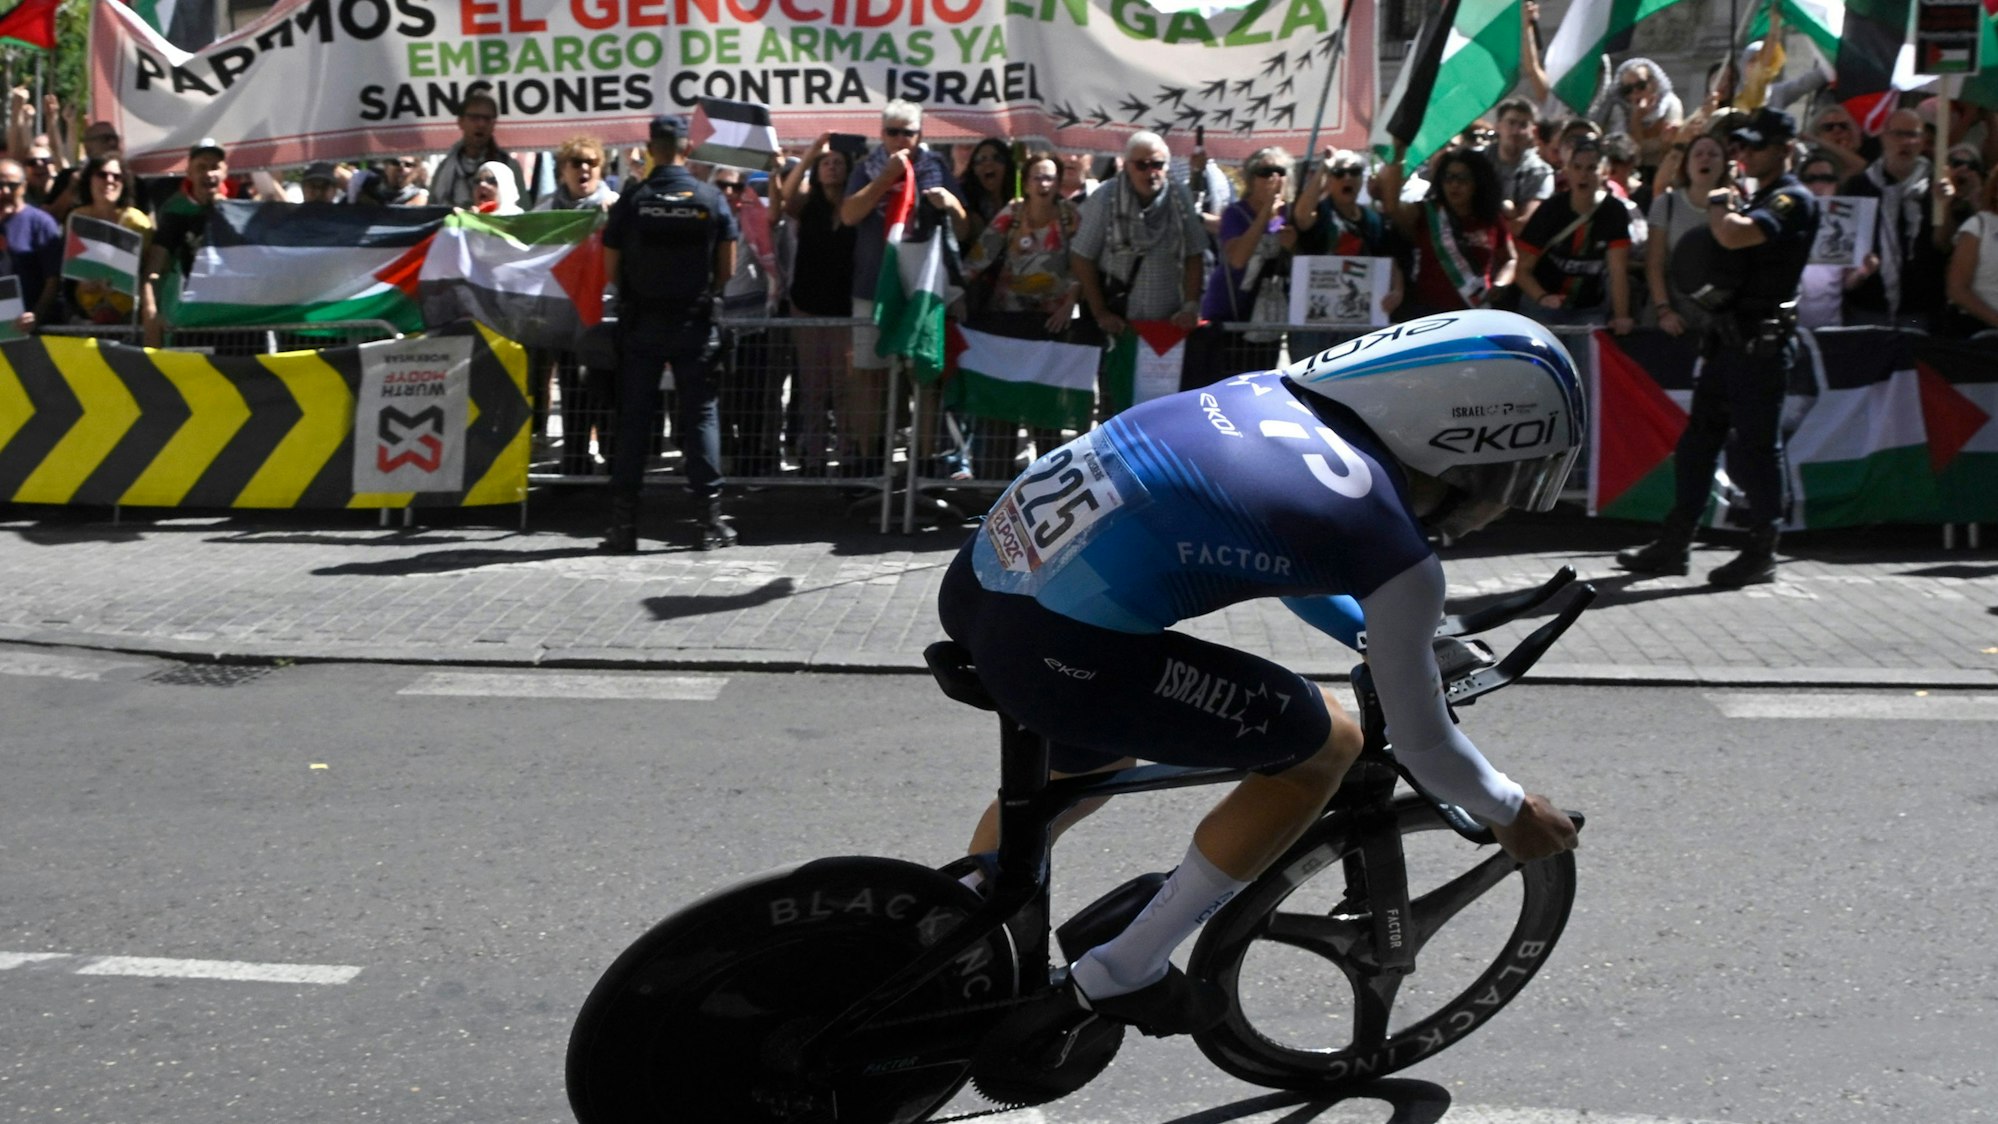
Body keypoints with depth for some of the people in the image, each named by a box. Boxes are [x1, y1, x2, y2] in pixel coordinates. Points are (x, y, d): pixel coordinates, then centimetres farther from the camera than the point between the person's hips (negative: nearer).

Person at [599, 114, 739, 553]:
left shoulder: (631, 201, -5)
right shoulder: (712, 200, -3)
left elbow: (611, 269, -2)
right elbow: (727, 268, -1)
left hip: (641, 323, 0)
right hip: (695, 324, 0)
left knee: (633, 419, 5)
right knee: (700, 415, 6)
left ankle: (624, 523, 5)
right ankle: (708, 519, 5)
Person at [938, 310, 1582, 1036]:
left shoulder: (1279, 396, 14)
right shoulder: (1397, 555, -5)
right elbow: (1422, 746, 8)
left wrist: (1374, 635, 45)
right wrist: (1511, 812, 27)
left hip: (977, 580, 8)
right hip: (1059, 654, -8)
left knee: (1092, 751, 36)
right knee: (1325, 744, 10)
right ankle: (1124, 973, 17)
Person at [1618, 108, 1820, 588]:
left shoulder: (1793, 201, -11)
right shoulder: (1757, 200, 20)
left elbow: (1733, 236, -27)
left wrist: (1718, 205, -7)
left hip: (1761, 342, -10)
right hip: (1729, 336, 10)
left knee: (1756, 447, -4)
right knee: (1697, 440, 10)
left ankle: (1761, 553, 4)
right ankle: (1675, 544, 16)